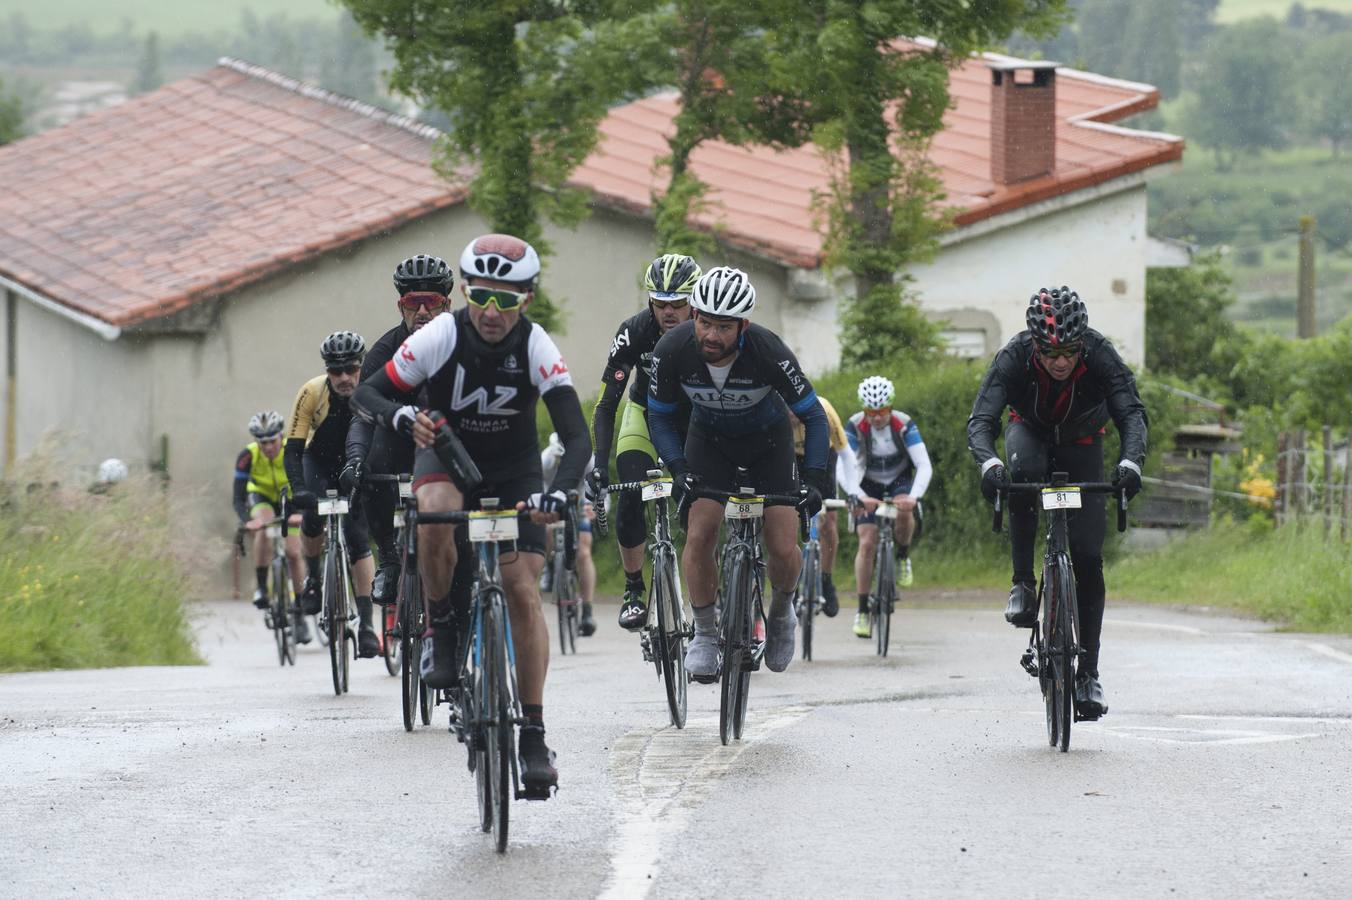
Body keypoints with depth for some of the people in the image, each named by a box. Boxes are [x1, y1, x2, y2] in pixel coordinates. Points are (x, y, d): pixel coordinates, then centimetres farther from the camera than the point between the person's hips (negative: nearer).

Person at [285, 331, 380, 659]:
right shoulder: (312, 393, -27)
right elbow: (293, 448, -27)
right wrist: (298, 489, -42)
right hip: (320, 462, 1)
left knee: (357, 538, -15)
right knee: (312, 515, -26)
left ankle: (366, 623, -15)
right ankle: (313, 579, 2)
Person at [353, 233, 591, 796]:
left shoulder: (535, 347, -25)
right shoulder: (442, 336, -24)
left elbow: (577, 436, -30)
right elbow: (368, 394, -17)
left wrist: (560, 492, -49)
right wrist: (402, 417, -40)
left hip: (514, 472, 0)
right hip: (446, 453, 0)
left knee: (523, 592, -12)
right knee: (437, 517, -36)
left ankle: (534, 734, -5)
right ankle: (441, 627, -11)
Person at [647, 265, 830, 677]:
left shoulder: (768, 352, -33)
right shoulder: (673, 350, -28)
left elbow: (813, 416, -20)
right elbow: (660, 417, -12)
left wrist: (815, 479, -29)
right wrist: (680, 471, -26)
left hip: (767, 440, -1)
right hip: (709, 438, 1)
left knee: (783, 550, -9)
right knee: (699, 535, -17)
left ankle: (781, 611, 23)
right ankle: (704, 634, 1)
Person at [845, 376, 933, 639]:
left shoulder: (904, 425, -25)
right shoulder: (855, 426, -23)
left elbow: (925, 466, -30)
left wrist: (914, 497, -48)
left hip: (900, 481, 0)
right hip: (868, 486, 0)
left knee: (904, 513, -34)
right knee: (867, 543, -13)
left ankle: (903, 557, -4)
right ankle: (862, 610, -6)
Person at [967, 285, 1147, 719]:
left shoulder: (1100, 354, -31)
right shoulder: (1014, 357, -32)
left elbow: (1131, 412, -36)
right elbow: (981, 420, -37)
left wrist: (1131, 461, -56)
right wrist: (989, 463, -58)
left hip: (1081, 445, 0)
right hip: (1030, 433, 0)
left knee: (1088, 559, -9)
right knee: (1022, 472, -39)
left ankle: (1088, 673, -1)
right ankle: (1023, 585, -25)